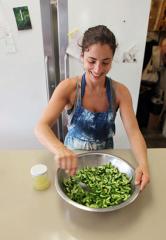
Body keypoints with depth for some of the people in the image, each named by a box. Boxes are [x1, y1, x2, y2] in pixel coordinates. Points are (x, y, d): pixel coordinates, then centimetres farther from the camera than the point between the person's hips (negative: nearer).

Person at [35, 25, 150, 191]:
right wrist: (60, 150, -44)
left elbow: (133, 132, -14)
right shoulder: (68, 88, -17)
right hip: (73, 156, -1)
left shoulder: (120, 92, -11)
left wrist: (143, 164, -33)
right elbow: (41, 127, -24)